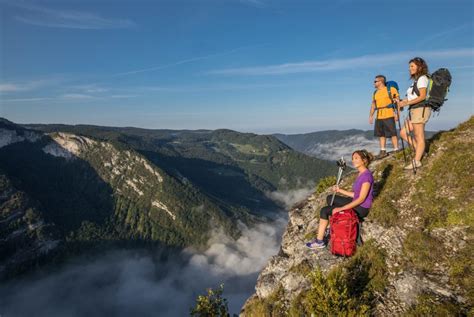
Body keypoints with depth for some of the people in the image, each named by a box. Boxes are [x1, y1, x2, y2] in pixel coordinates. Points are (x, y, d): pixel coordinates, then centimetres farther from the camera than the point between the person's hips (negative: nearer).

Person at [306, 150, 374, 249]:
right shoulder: (361, 174, 6)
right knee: (330, 198, 20)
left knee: (324, 210, -9)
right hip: (357, 203, 9)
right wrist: (340, 190, 2)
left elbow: (361, 199, -25)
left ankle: (319, 241, 0)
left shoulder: (367, 175, -23)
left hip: (361, 209, -9)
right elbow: (355, 195, 10)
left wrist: (341, 208, -25)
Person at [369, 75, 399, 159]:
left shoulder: (391, 89, -2)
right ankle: (383, 151, 16)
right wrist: (371, 115, 11)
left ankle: (396, 150, 2)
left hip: (389, 115, -6)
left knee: (392, 133, -4)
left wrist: (396, 112, -13)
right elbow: (373, 105, 18)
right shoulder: (375, 93, 16)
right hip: (379, 117, 7)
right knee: (381, 134, 9)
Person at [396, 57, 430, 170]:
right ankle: (420, 151, 18)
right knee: (403, 133, 10)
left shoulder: (422, 78, -6)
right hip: (414, 110, 10)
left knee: (419, 137, -6)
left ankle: (417, 161, -3)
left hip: (420, 109, -10)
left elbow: (422, 96, -15)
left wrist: (406, 103, -17)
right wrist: (402, 101, 4)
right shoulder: (416, 80, 19)